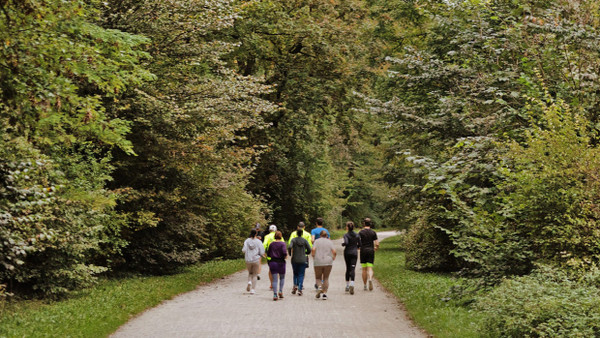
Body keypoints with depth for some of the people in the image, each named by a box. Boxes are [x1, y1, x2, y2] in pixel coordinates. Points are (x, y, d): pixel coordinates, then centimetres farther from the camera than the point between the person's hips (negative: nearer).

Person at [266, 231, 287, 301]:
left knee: (274, 279, 3)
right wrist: (285, 256, 0)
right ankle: (280, 291, 3)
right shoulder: (282, 243, -7)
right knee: (282, 278, 18)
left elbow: (268, 254, 9)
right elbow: (284, 252, -20)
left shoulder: (271, 244, 4)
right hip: (281, 262, -2)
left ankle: (275, 294, -7)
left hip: (272, 262, 2)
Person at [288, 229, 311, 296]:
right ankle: (300, 289, -5)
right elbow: (309, 249, -3)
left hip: (294, 260, 0)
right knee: (301, 274, 4)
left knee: (295, 273, 18)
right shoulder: (305, 240, 0)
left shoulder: (293, 240, -2)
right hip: (303, 260, 0)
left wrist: (290, 254, 2)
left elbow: (290, 247, -17)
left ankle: (295, 285, -1)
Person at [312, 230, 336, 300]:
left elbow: (313, 250, -9)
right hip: (328, 262, 1)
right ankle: (324, 293, -2)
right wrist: (333, 258, 13)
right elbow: (334, 251, -3)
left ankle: (319, 287, -17)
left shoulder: (317, 241, 5)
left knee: (318, 277, 11)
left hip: (318, 262, -1)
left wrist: (313, 257, 4)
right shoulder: (330, 242, 7)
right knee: (326, 278, 9)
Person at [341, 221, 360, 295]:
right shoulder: (357, 235, 3)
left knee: (348, 269, 14)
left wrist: (342, 244, -1)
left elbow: (346, 242, -22)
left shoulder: (346, 235, -7)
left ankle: (347, 286, 18)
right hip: (354, 253, 1)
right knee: (352, 269, -6)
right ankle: (352, 285, -27)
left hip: (347, 253, -1)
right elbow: (359, 244, 4)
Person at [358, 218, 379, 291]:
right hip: (371, 251, 1)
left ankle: (365, 286, 10)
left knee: (364, 269, 8)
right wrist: (375, 248, 19)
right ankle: (370, 279, -32)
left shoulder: (361, 232, -4)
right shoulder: (373, 232, 1)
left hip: (363, 251, -1)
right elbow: (377, 244, -2)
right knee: (370, 268, -1)